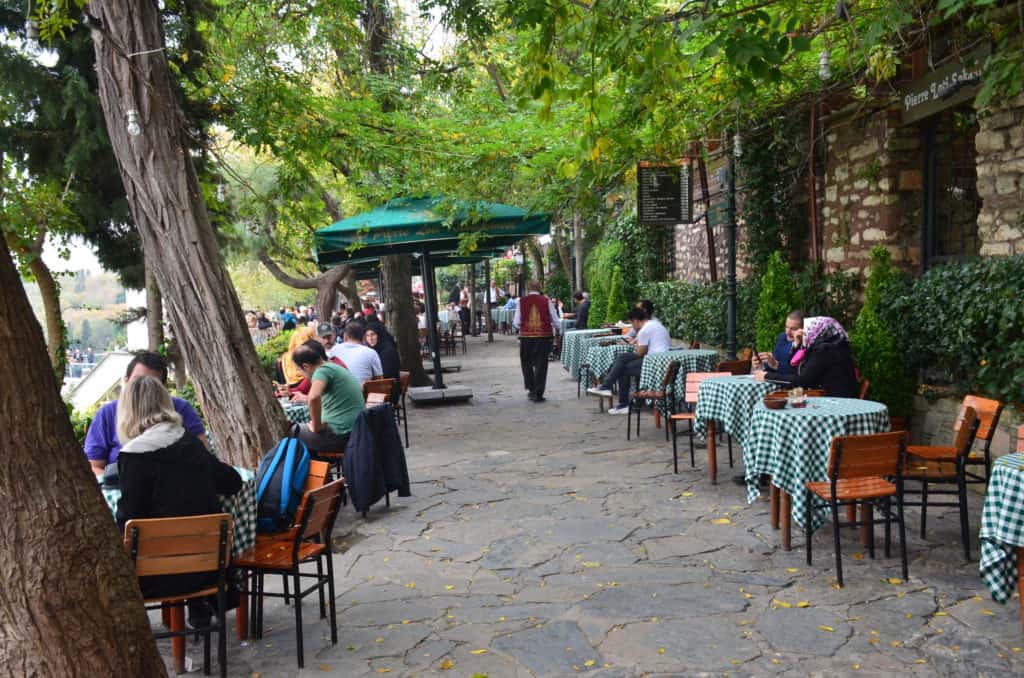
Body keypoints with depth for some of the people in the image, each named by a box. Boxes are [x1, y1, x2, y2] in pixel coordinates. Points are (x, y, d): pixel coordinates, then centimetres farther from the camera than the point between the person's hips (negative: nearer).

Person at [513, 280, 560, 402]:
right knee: (541, 365, 5)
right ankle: (538, 394, 5)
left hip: (526, 337, 0)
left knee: (526, 364, 19)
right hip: (544, 336, 0)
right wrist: (553, 330, 20)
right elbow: (555, 321, -1)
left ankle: (531, 389, 21)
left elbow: (516, 323, -1)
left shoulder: (522, 301, -3)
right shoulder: (546, 301, -3)